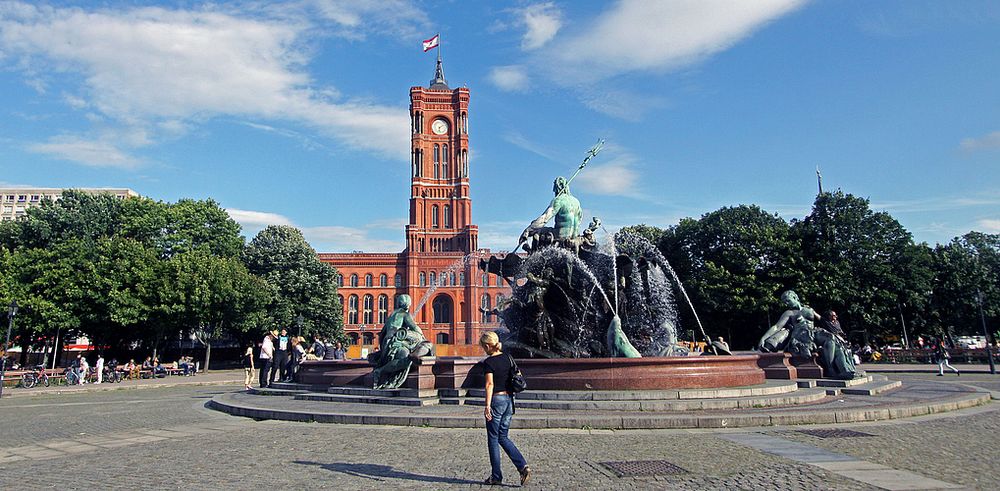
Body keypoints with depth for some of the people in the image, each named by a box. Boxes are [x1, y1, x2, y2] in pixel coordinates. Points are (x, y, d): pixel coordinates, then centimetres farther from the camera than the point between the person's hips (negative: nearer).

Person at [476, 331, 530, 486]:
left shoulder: (488, 362, -12)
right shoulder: (508, 358, 8)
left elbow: (490, 384, -18)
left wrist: (487, 406, -18)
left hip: (497, 400, -7)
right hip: (509, 399, 7)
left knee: (493, 439, 7)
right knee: (503, 437, 16)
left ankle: (496, 476, 14)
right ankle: (523, 466, 2)